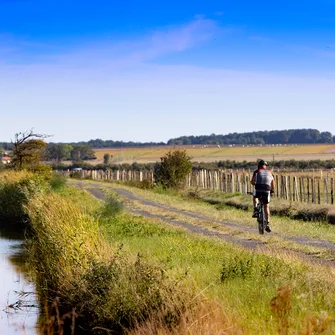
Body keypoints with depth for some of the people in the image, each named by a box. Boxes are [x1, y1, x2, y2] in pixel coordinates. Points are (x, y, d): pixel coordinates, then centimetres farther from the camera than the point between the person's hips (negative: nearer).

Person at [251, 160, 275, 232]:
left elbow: (252, 181, 5)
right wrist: (271, 190, 44)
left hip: (258, 189, -1)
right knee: (266, 207, 12)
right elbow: (273, 185, 25)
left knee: (255, 197, 34)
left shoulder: (256, 172, 14)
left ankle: (255, 209, 11)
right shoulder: (269, 173, 22)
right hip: (267, 191, 1)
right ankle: (267, 224, 2)